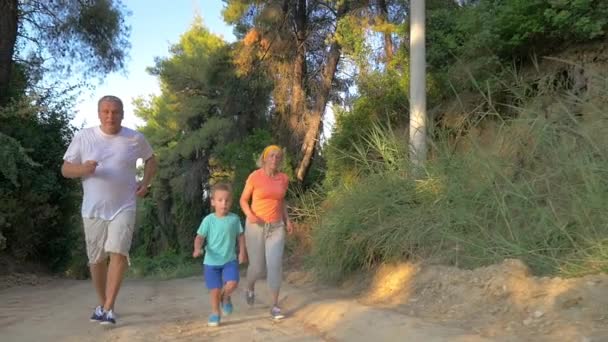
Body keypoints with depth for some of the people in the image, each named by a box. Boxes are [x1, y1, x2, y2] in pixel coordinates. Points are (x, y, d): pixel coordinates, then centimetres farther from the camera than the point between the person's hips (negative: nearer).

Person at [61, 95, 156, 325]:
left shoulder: (135, 139, -2)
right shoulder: (83, 137, -4)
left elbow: (150, 160, 16)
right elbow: (65, 169, 0)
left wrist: (145, 182, 0)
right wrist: (83, 169, -22)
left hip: (124, 208, -1)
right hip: (93, 209, 2)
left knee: (118, 253, -17)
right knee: (96, 259, 11)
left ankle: (108, 309, -11)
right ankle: (102, 304, 29)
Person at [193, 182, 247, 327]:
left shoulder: (234, 219, -3)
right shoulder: (208, 220, -9)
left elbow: (240, 236, 6)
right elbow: (200, 237, -7)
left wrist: (242, 252, -2)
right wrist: (197, 249, -25)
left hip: (230, 260, 1)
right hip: (211, 261, -1)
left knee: (232, 283, -17)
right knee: (215, 289, 3)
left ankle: (225, 298, 17)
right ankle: (215, 313, 28)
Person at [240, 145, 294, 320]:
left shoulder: (284, 178, 2)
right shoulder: (254, 176, -10)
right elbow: (243, 200, -1)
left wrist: (287, 220, 2)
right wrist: (249, 215, -21)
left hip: (276, 228, 2)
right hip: (256, 227, -2)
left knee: (275, 265, -13)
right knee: (257, 267, 4)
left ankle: (275, 307, -3)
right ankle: (250, 287, 41)